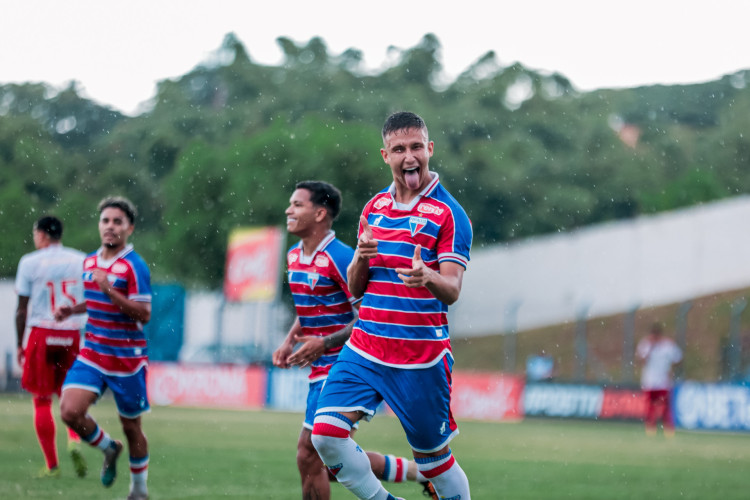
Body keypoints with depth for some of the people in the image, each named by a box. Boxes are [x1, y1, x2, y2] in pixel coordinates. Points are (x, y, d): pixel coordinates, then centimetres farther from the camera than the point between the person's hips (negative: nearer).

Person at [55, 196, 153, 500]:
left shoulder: (134, 266, -12)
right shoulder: (89, 262, 9)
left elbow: (144, 315, -19)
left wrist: (109, 290, -27)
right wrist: (72, 310, 8)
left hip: (126, 358, -5)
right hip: (92, 353, 5)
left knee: (131, 426, 6)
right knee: (71, 411, -15)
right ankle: (109, 449, 14)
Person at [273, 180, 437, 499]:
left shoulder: (339, 257, -16)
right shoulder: (294, 257, 11)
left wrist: (324, 343, -25)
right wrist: (289, 341, 9)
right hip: (322, 369, 9)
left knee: (308, 455, -10)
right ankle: (420, 472, 27)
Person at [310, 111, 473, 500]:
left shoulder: (448, 213, -5)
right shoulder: (374, 208, 12)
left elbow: (451, 291, -13)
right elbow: (354, 289, 13)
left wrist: (427, 277, -36)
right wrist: (362, 257, -10)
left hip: (421, 359, -5)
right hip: (364, 349, 5)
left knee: (434, 458, 2)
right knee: (326, 433, -12)